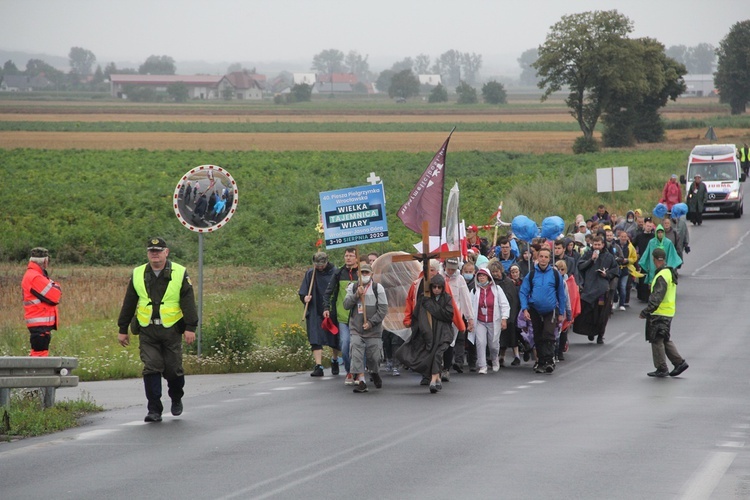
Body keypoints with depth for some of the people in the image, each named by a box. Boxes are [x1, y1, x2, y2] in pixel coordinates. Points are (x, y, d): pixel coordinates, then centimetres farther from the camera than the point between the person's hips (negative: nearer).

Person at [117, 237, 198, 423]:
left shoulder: (179, 274, 1)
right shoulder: (138, 275, 8)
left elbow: (188, 302, -3)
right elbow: (128, 304, 13)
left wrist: (190, 327, -11)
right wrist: (123, 329, 12)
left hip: (171, 330, -1)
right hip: (147, 331, 1)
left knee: (173, 369, 3)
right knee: (151, 368, -8)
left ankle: (176, 399, 31)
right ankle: (154, 410, -5)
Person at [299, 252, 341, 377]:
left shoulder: (335, 273, -3)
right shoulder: (310, 274, 2)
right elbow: (302, 293, 6)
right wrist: (305, 297, -17)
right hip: (315, 312, 0)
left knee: (335, 340, 11)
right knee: (316, 340, -10)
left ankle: (334, 361, 36)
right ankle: (318, 366, -12)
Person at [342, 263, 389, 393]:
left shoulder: (378, 288, 1)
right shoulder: (352, 287, 8)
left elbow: (383, 309, -3)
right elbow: (346, 305, -1)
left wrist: (371, 322, -12)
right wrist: (356, 295, -15)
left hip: (373, 329, -1)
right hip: (356, 329, 1)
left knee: (373, 356, 3)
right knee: (357, 354, -16)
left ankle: (374, 373, 34)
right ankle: (360, 381, -17)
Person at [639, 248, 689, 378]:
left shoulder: (662, 276, -20)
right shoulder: (670, 273, 12)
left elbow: (656, 298, -25)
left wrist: (645, 312, -23)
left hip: (660, 314, -9)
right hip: (668, 312, 9)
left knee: (657, 340, 0)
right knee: (665, 340, 18)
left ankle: (662, 369, 4)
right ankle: (679, 362, 15)